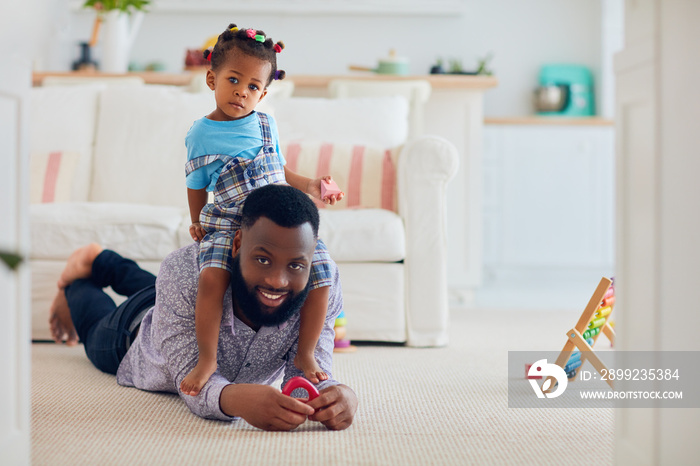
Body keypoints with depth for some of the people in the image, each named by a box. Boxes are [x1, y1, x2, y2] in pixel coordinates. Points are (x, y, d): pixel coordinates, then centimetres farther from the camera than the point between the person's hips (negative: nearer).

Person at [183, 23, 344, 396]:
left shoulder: (266, 125, 12)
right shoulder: (200, 135, 4)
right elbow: (197, 186, 14)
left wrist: (308, 185, 7)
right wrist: (197, 225, 11)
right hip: (228, 224, -3)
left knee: (320, 270, -16)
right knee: (212, 277, -31)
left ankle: (305, 354, 1)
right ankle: (207, 359, -16)